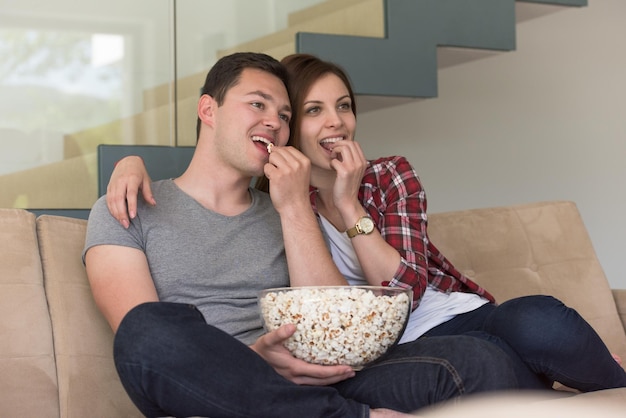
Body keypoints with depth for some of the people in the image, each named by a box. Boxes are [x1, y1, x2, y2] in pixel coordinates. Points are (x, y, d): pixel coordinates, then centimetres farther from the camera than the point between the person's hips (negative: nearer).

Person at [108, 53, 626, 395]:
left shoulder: (391, 175, 4)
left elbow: (406, 288, -6)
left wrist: (348, 203, -13)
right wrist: (134, 164, -11)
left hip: (454, 312, 2)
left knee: (541, 322, -34)